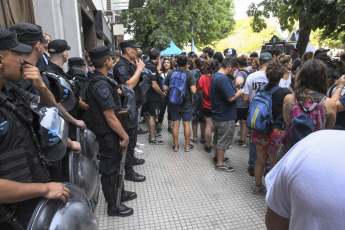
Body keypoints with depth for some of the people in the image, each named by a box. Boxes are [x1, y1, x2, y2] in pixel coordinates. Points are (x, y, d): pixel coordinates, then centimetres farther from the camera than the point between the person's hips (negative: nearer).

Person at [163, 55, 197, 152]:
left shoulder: (170, 73, -3)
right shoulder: (189, 75, -11)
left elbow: (165, 88, -2)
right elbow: (193, 91, -17)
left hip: (173, 103, 3)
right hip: (186, 104, -2)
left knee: (175, 124, 10)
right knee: (187, 124, 9)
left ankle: (176, 146, 18)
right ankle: (187, 146, 18)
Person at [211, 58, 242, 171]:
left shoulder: (214, 76, 8)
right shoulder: (223, 79, -25)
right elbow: (231, 98, -27)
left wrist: (235, 88, 8)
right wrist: (241, 91, -13)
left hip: (216, 114, 10)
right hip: (225, 116, -10)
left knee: (217, 137, 22)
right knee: (223, 140, 3)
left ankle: (217, 157, 39)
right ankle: (220, 164, 15)